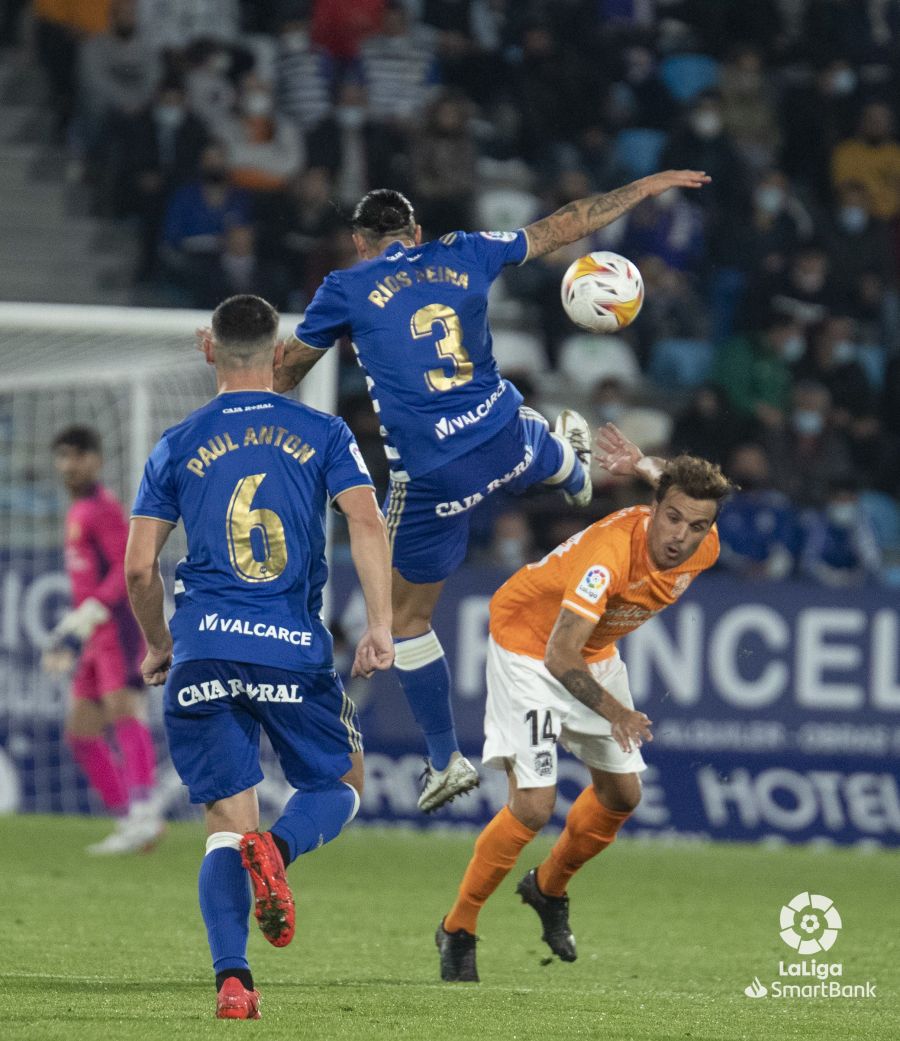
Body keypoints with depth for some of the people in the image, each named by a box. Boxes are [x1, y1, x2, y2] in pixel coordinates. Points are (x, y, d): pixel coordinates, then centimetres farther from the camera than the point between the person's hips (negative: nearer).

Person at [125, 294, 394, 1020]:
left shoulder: (177, 448, 9)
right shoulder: (322, 434, 7)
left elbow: (139, 566, 7)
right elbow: (366, 522, -7)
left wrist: (159, 646, 22)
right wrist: (380, 626, -9)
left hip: (203, 651, 1)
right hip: (296, 651, -1)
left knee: (227, 822, 6)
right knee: (340, 783, 18)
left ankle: (231, 976, -14)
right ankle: (279, 848, -16)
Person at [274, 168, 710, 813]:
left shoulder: (346, 290, -1)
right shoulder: (464, 256, 7)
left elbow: (284, 374, 10)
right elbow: (561, 228, 17)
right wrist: (646, 188, 29)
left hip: (431, 476, -3)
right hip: (503, 441, 3)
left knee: (406, 618, 13)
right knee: (545, 452, 42)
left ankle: (446, 761, 14)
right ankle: (576, 470, 77)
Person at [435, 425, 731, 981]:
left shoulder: (705, 549, -19)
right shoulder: (609, 553, -40)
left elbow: (697, 495, 7)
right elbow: (559, 655, -43)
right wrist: (612, 710, -54)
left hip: (595, 651, 7)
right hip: (528, 640, -7)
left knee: (623, 793, 13)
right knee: (534, 805, -16)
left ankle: (549, 888, 40)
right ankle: (458, 930, 1)